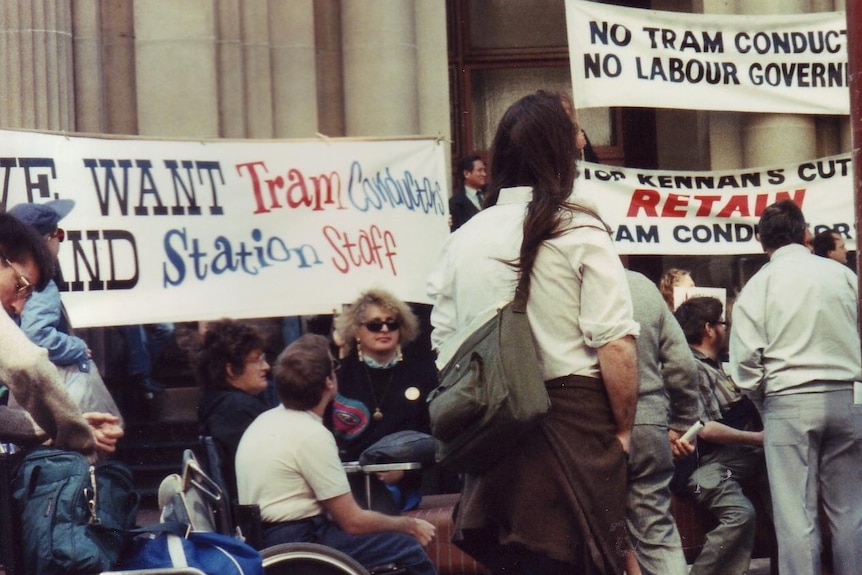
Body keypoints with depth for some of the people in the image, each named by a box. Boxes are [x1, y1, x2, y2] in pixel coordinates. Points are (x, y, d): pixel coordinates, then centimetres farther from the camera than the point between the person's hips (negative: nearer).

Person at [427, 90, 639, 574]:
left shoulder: (463, 239, 8)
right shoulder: (580, 233, -7)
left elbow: (444, 348, 12)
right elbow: (616, 344, -13)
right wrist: (624, 427, -2)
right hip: (571, 421, -5)